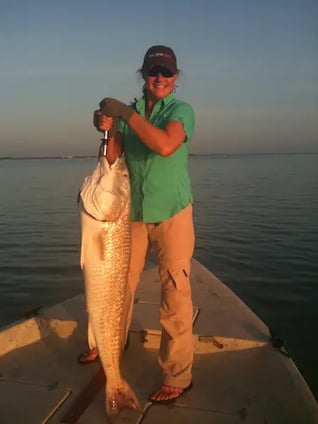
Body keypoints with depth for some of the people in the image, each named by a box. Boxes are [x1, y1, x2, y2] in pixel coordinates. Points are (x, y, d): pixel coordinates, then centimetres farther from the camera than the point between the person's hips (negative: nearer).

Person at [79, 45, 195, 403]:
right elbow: (112, 159, -1)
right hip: (134, 212, 5)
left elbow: (166, 146, -28)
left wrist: (125, 113, -23)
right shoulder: (129, 112, 6)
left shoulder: (181, 110, -7)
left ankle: (177, 376, 11)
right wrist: (106, 130, -18)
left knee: (175, 296, -3)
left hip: (172, 214, -4)